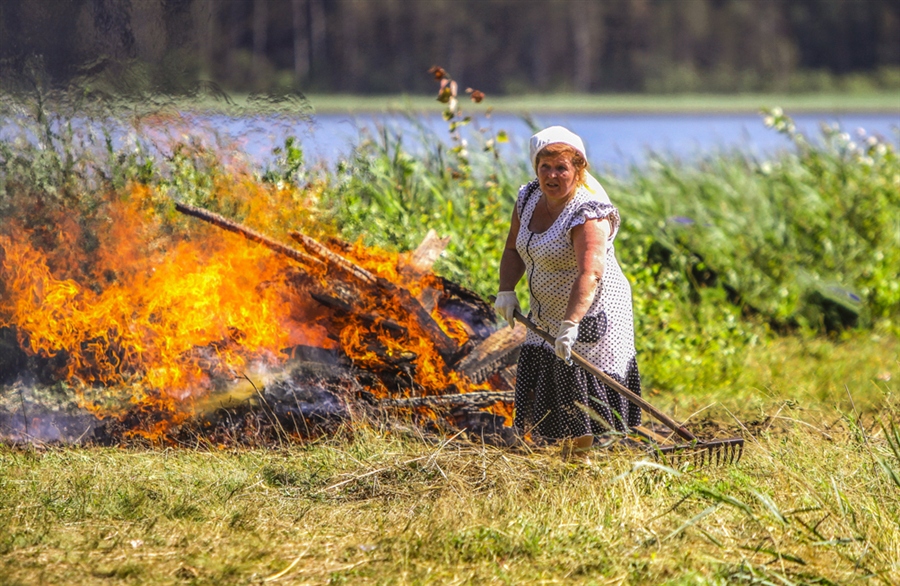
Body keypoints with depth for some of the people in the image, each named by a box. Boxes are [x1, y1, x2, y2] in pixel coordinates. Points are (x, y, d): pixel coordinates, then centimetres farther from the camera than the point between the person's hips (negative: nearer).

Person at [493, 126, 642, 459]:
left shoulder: (589, 213, -23)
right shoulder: (529, 198, 2)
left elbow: (590, 273, -36)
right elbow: (514, 249, 15)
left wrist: (570, 324, -46)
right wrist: (506, 290, -3)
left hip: (591, 316, -8)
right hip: (547, 316, 8)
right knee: (550, 396, 11)